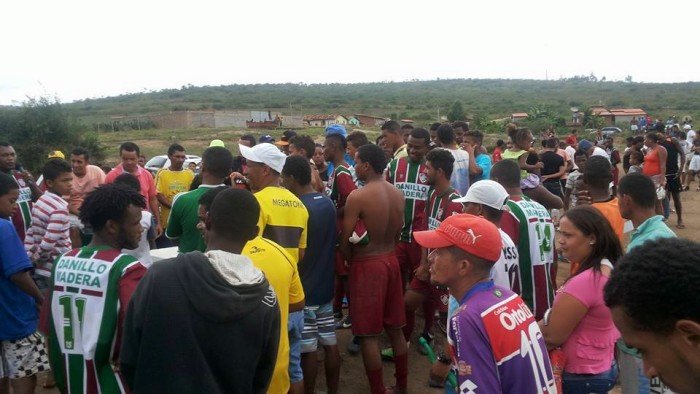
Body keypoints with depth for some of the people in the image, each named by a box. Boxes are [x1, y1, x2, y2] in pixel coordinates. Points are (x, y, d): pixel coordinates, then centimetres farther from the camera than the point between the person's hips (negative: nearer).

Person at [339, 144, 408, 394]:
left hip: (367, 265, -7)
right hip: (391, 260, 7)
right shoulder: (397, 194, 2)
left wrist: (351, 261, 5)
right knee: (395, 329, 17)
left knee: (369, 335, 3)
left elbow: (345, 242, -13)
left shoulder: (357, 197, -18)